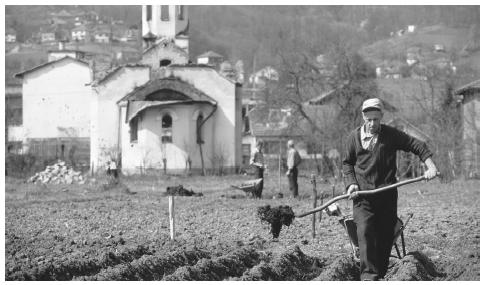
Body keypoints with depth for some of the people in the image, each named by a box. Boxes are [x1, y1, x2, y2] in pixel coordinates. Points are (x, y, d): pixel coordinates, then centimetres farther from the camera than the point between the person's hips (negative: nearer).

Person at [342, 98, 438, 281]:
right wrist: (350, 183, -1)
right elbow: (347, 162, 14)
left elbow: (416, 145, 4)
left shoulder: (391, 135, 3)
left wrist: (430, 165, -8)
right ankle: (368, 274, -24)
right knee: (365, 231, -18)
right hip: (362, 194, -1)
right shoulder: (355, 137, 5)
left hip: (387, 193, 1)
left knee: (386, 235, 3)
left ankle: (381, 274, 14)